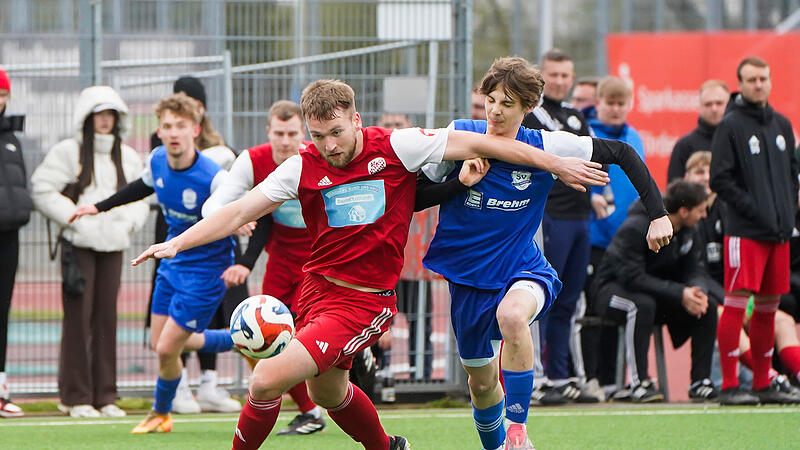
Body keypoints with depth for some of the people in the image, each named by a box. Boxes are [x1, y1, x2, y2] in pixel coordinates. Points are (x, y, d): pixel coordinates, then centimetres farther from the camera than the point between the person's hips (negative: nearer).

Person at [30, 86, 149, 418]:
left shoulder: (127, 158, 13)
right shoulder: (68, 153, -3)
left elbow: (141, 196, 20)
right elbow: (42, 191, -5)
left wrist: (129, 222, 1)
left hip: (113, 246, 4)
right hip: (78, 244, -4)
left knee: (107, 318, 5)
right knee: (78, 317, -6)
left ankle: (104, 395, 10)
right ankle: (76, 396, -1)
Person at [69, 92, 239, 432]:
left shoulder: (213, 178, -28)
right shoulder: (157, 161, -7)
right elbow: (143, 187, 17)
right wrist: (99, 207, 23)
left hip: (205, 270, -7)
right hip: (173, 262, 7)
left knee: (167, 348, -4)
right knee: (160, 343, 13)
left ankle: (161, 412, 24)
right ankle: (241, 342, 31)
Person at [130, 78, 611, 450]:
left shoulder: (395, 147, -12)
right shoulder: (303, 167, -4)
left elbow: (474, 144, -7)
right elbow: (237, 212, -4)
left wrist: (556, 163, -6)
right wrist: (178, 243, -16)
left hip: (364, 301, -5)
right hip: (317, 288, 5)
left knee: (269, 379, -18)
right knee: (328, 391, 25)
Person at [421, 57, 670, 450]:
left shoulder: (546, 146, -10)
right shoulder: (459, 136, -9)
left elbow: (621, 153, 0)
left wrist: (658, 214, -5)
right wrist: (461, 176, -22)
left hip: (522, 270, -3)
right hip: (467, 277, 3)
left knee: (512, 315, -38)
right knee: (481, 382, 12)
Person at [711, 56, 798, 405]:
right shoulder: (730, 126, -4)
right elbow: (720, 180, -9)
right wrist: (753, 209, -14)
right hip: (745, 232, -7)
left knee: (768, 307, 9)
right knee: (736, 304, -9)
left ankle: (762, 384, 15)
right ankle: (729, 386, -9)